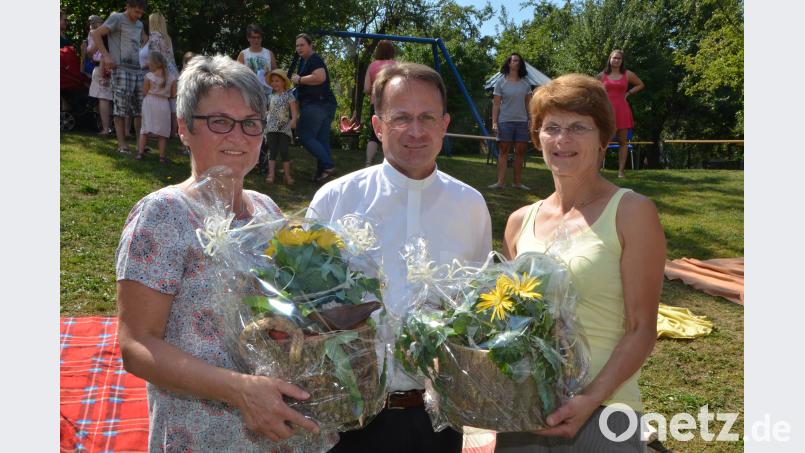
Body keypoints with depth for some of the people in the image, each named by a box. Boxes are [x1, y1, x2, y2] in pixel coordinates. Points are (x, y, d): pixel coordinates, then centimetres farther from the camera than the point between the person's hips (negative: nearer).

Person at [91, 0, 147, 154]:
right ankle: (121, 144, -1)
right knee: (120, 109, -5)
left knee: (140, 109, 5)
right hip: (121, 70, -7)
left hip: (138, 71, 7)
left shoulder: (139, 25, 19)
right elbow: (96, 34, -5)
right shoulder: (117, 18, -1)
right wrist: (106, 55, -11)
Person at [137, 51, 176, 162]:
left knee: (145, 129, 11)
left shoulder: (149, 76, -8)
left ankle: (140, 152, 12)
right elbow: (173, 95, 0)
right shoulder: (172, 78, -3)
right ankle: (162, 156, 5)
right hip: (164, 104, 1)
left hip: (149, 103, 0)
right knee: (162, 132, 7)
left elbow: (145, 92, -3)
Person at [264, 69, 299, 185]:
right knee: (272, 151, -1)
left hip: (284, 128, -3)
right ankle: (271, 174, -1)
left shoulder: (288, 95, -1)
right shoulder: (271, 96, 12)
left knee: (284, 151, -3)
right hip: (271, 128, 3)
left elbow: (294, 110, -9)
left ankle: (287, 175, 6)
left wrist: (293, 120, -25)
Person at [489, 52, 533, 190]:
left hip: (522, 122, 3)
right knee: (503, 151, -1)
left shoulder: (525, 84, 11)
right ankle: (501, 181, 0)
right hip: (505, 121, -3)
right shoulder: (501, 82, 2)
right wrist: (494, 122, -9)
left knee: (520, 152, 4)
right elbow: (496, 104, -1)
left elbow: (528, 104, 12)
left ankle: (517, 181, 11)